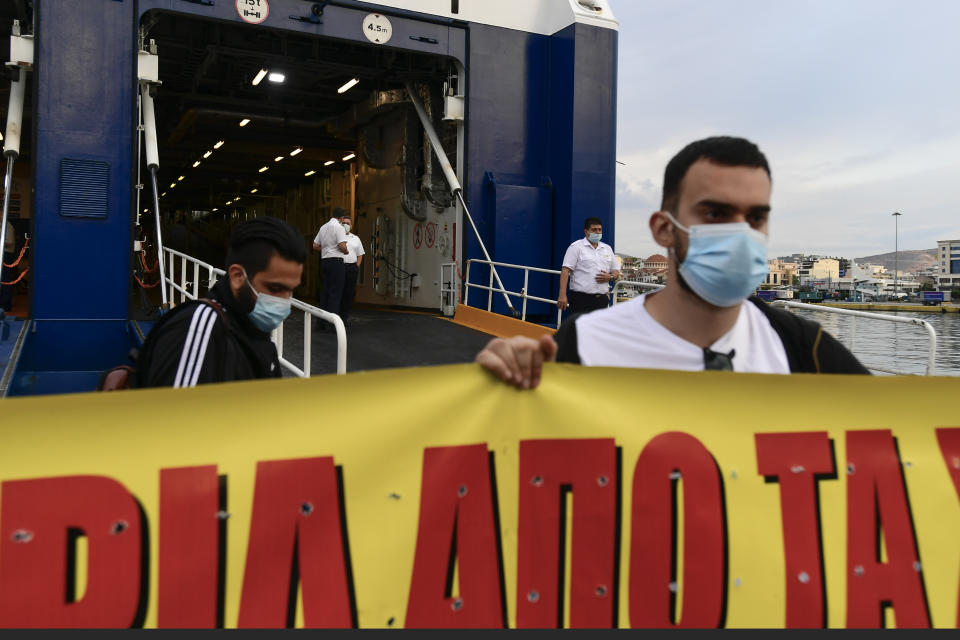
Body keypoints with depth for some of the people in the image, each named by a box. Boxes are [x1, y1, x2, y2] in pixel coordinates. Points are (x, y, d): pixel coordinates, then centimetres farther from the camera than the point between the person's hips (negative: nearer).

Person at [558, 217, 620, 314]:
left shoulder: (607, 249, 16)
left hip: (602, 299, 6)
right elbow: (565, 270, -11)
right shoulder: (576, 247, -2)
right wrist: (562, 295, -21)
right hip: (581, 298, -6)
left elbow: (616, 271, 21)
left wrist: (610, 277, -4)